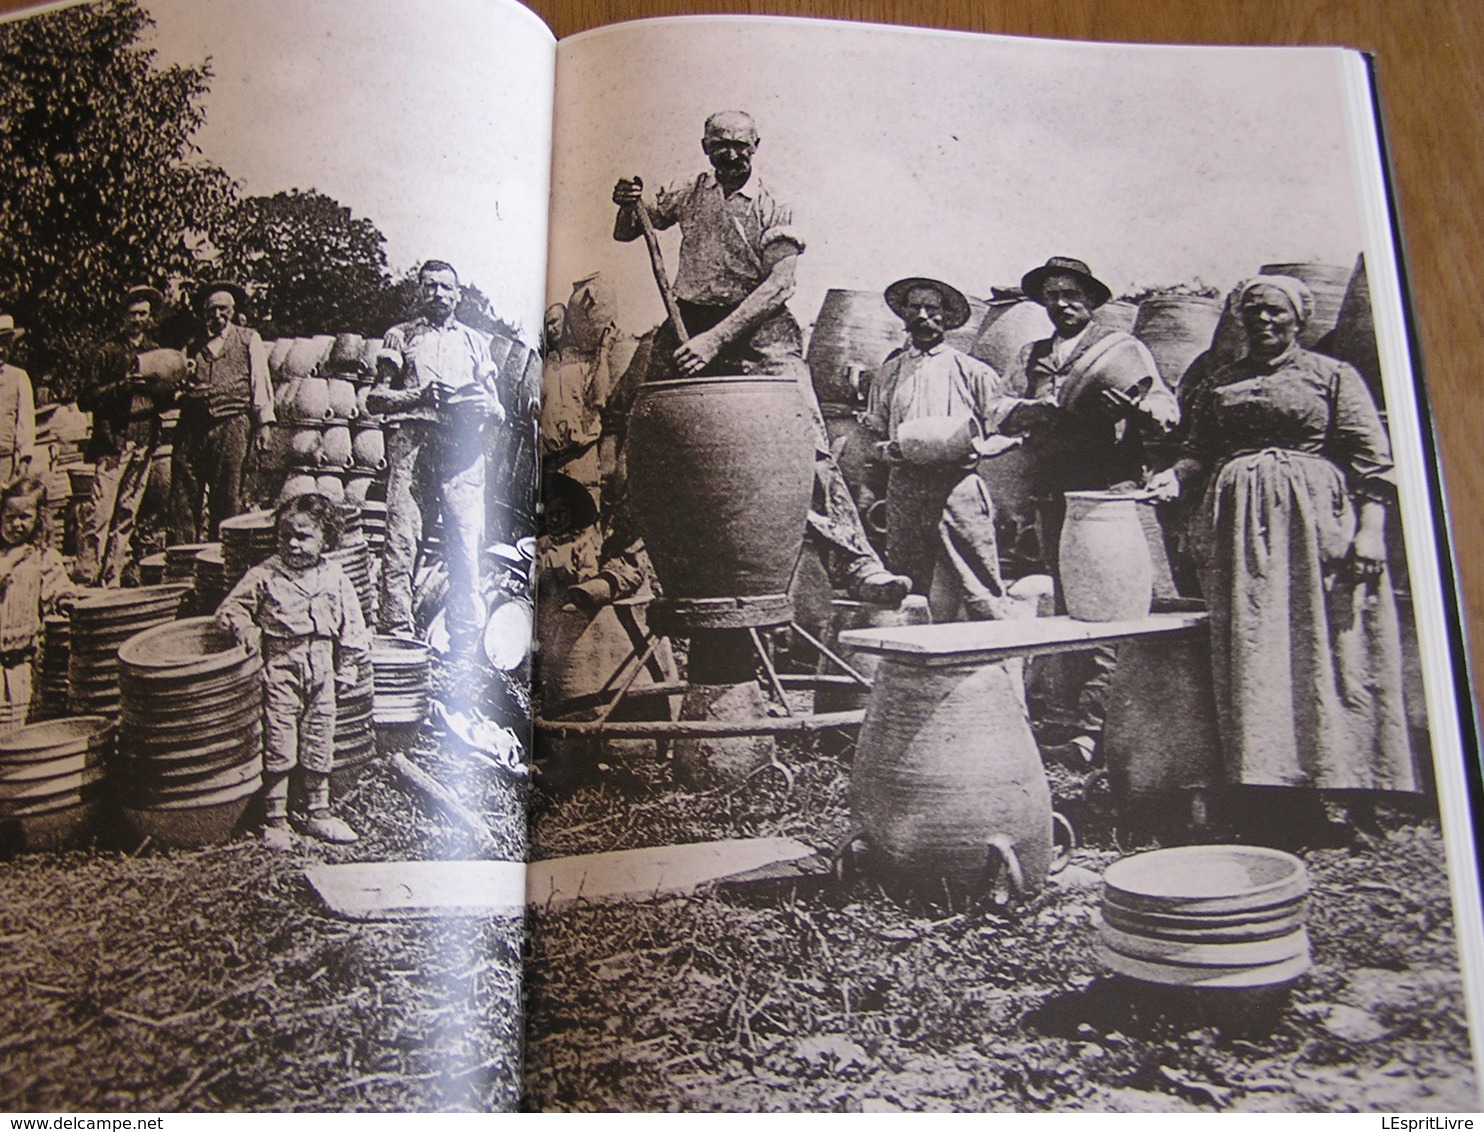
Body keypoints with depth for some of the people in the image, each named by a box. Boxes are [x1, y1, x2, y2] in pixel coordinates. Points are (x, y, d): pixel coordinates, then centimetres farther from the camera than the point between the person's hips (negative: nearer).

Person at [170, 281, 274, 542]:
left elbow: (260, 382, 7)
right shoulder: (193, 347, 22)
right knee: (184, 492, -3)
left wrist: (262, 422, -2)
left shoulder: (249, 340, 14)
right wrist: (183, 389, 0)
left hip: (232, 424, -3)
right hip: (193, 425, 3)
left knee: (227, 493, -4)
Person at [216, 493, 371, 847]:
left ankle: (318, 814, 25)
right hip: (281, 669, -3)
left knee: (319, 748, 12)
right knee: (279, 749, -1)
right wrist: (247, 630, -21)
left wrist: (348, 667, 8)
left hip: (321, 672, 3)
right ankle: (275, 820, 12)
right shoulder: (265, 576, -6)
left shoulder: (334, 577, 3)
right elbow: (229, 609, -1)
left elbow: (352, 624, 9)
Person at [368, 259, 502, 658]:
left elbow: (497, 408, 21)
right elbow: (376, 398, 11)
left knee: (466, 543, -6)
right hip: (411, 440, -1)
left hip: (463, 446, 1)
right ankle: (396, 630, -12)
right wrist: (420, 394, -6)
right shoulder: (400, 336, 20)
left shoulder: (475, 341, 26)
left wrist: (485, 408, -3)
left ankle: (464, 641, -2)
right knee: (401, 537, -12)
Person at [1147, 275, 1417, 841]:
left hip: (1315, 520, -3)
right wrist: (1176, 476, -6)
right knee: (1247, 654, -1)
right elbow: (1201, 451, 16)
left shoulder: (1332, 375, 7)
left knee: (1326, 650, -5)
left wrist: (1370, 529, -10)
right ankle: (1259, 779, 4)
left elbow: (1371, 457, 0)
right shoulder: (1220, 383, 17)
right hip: (1240, 526, 3)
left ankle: (1337, 790, 0)